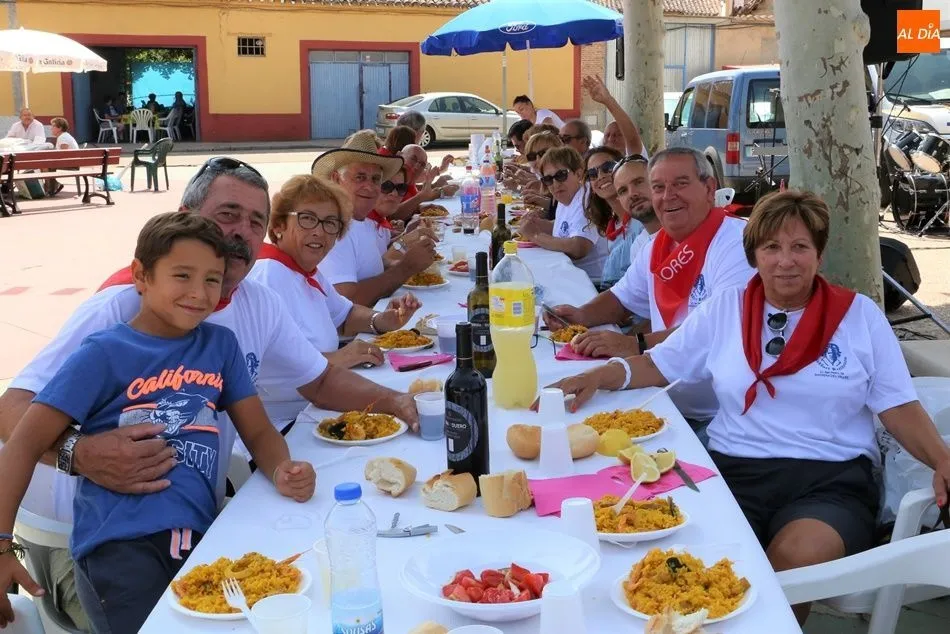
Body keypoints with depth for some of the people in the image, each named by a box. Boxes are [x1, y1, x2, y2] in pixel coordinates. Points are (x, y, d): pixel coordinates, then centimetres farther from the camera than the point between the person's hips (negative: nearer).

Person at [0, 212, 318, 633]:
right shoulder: (105, 352, 0)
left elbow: (259, 432, 16)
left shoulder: (221, 344, 13)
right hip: (119, 543, -4)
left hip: (200, 537, 4)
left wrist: (283, 472, -7)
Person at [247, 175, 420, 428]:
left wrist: (381, 321, 7)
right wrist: (333, 359, -25)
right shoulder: (267, 275, -19)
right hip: (282, 425, -9)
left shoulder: (309, 272, 11)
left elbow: (344, 315, 27)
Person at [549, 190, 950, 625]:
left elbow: (898, 406, 7)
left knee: (797, 558, -33)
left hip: (832, 479, 0)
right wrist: (596, 377, -3)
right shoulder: (726, 309, 12)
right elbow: (659, 365, 14)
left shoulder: (860, 314, 9)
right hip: (735, 469, 1)